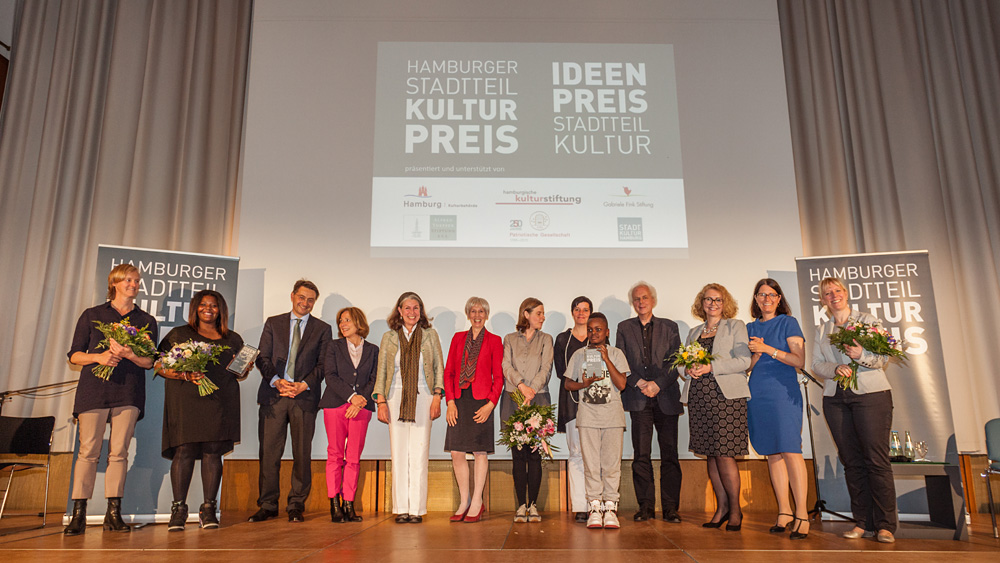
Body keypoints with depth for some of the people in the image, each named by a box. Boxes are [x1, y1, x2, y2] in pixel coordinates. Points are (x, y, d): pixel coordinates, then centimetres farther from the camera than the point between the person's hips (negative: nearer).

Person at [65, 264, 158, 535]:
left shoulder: (146, 321, 14)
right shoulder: (91, 315, 12)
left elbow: (149, 361, 7)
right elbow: (74, 355, 9)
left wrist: (127, 354, -12)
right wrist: (98, 357, -10)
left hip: (128, 391, 1)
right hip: (94, 389, -1)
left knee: (119, 451, -1)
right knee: (88, 450, -4)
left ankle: (114, 513, 5)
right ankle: (78, 515, 3)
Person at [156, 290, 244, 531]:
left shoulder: (233, 339, 18)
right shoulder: (178, 335, 11)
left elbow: (239, 374, 21)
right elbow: (159, 365, 4)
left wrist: (243, 370, -3)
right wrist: (185, 375, -12)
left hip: (219, 402, 2)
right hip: (185, 401, -1)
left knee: (213, 451, -2)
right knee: (184, 450, -7)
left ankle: (209, 508, 4)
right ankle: (179, 508, 3)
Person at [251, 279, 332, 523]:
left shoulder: (322, 329, 10)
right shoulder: (273, 323, 13)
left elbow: (323, 364, 3)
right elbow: (262, 358, 6)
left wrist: (303, 385, -12)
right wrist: (277, 381, -11)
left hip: (305, 397, -1)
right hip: (273, 394, 1)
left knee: (302, 454, 1)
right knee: (268, 452, 1)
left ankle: (296, 506, 12)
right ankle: (267, 505, 13)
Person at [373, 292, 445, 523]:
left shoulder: (430, 335, 8)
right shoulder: (389, 337, 9)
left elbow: (439, 368, 7)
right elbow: (381, 372, 9)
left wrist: (437, 397, -3)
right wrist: (381, 402, 1)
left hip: (422, 398, -1)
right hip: (396, 398, 1)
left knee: (419, 453, -2)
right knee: (399, 453, 2)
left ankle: (417, 508, 5)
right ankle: (401, 508, 9)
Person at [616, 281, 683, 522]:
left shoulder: (669, 327, 10)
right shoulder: (624, 328, 11)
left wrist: (657, 384, -10)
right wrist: (640, 383, -8)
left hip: (666, 397, 0)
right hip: (638, 399, 0)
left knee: (669, 454, 1)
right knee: (641, 455, 0)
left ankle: (670, 508, 8)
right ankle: (646, 506, 9)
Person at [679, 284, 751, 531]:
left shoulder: (735, 326, 7)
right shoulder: (694, 332, 20)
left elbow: (744, 361, -5)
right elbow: (682, 363, 18)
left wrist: (712, 367, -14)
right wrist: (688, 370, -6)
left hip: (725, 395, -4)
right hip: (698, 397, 5)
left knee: (724, 454, -7)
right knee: (710, 455, 6)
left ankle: (735, 509, 7)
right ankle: (721, 507, 14)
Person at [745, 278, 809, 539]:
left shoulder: (788, 322, 3)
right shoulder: (750, 328, 15)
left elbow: (799, 360, -6)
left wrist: (768, 349, -13)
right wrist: (756, 355, -7)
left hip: (784, 393, -4)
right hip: (758, 395, 4)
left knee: (790, 450, -10)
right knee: (771, 453, 5)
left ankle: (801, 514, -5)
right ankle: (784, 511, 12)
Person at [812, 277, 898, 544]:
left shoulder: (867, 320, 6)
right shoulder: (822, 331, 17)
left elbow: (883, 357, -1)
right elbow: (816, 364, 8)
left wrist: (861, 355, -21)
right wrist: (835, 369, -12)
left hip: (871, 394, -3)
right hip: (835, 398, 4)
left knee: (877, 459, -6)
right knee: (851, 461, 3)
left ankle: (885, 525, 0)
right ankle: (863, 523, 10)